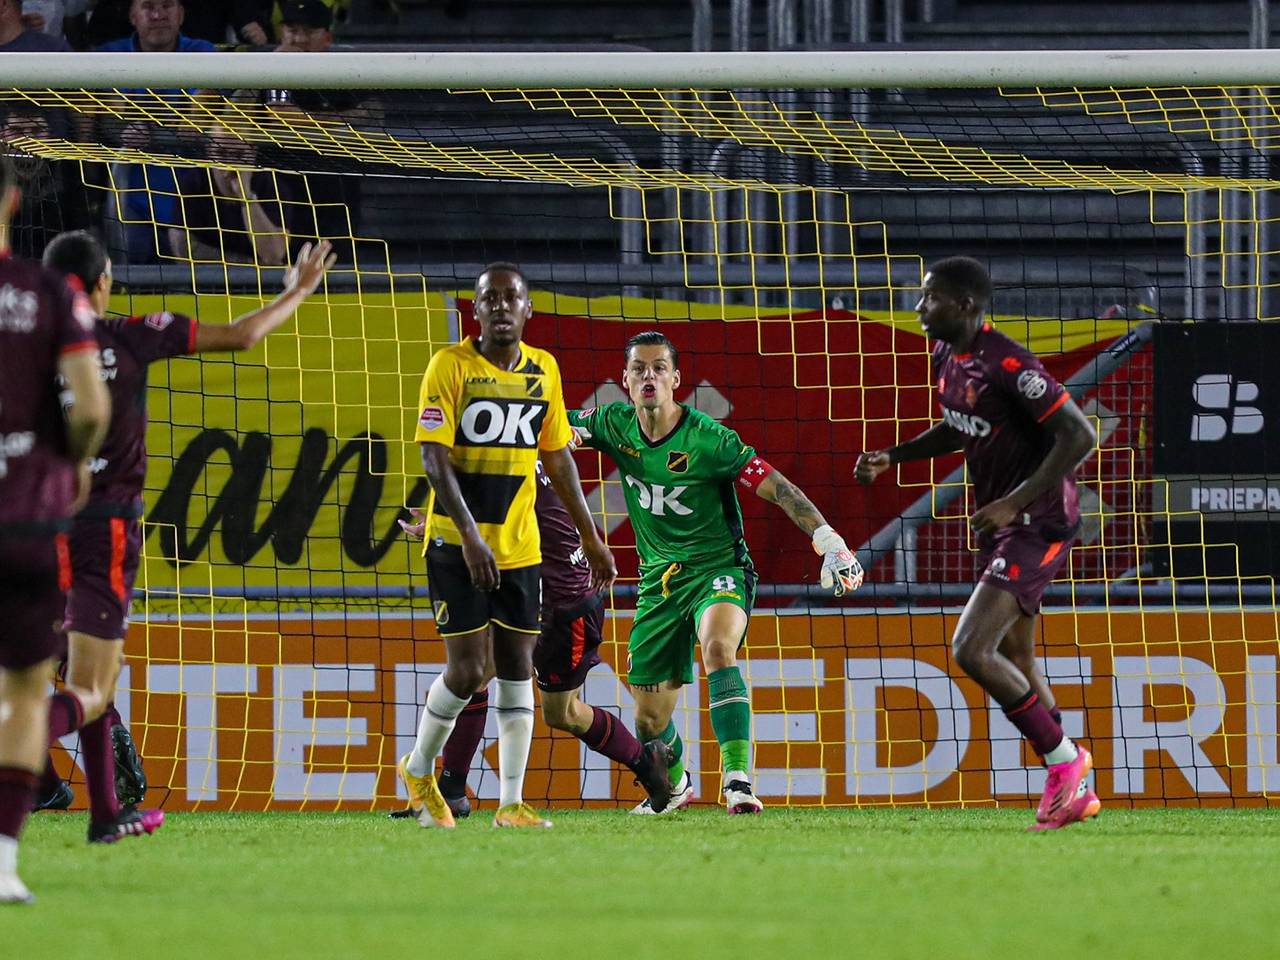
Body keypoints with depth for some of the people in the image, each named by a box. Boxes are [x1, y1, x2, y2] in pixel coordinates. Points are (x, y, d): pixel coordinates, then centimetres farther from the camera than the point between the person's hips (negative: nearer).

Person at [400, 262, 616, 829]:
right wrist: (469, 536, -25)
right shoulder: (451, 366, -9)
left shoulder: (543, 370, 7)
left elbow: (558, 459, 16)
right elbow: (435, 459, -15)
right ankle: (418, 770, 16)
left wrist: (591, 539, 16)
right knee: (469, 669, -8)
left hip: (519, 545, 5)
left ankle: (511, 803, 7)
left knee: (517, 668, 2)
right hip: (457, 542, -4)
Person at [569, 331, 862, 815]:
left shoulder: (708, 439, -17)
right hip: (659, 577, 5)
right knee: (650, 717, 7)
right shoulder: (615, 425, -4)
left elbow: (777, 488, -16)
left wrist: (830, 543, -24)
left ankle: (737, 779, -42)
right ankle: (674, 783, 41)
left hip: (717, 568, -5)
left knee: (718, 647, -38)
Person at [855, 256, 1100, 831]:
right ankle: (1075, 792, 24)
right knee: (1015, 665, 15)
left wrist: (1013, 503, -27)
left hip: (1037, 526, -10)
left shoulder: (1007, 367, -23)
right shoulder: (947, 356, 6)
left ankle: (1062, 757, -3)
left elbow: (1080, 436, -24)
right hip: (1001, 526, 10)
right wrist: (892, 458, 12)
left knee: (971, 649, -18)